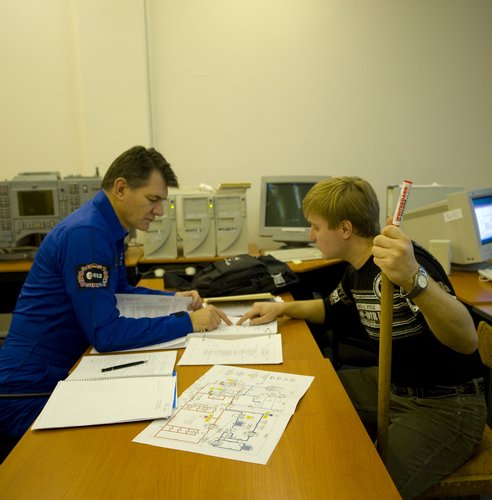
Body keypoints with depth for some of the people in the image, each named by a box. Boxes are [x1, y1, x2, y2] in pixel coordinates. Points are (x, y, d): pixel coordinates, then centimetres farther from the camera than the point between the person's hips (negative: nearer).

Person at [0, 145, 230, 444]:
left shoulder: (108, 229, 5)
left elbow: (119, 291, 19)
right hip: (32, 392, -8)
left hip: (65, 372, 9)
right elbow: (106, 334, -28)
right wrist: (187, 322, -23)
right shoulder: (86, 234, -25)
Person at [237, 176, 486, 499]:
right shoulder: (357, 269, 2)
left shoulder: (398, 263, -26)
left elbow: (467, 341, -38)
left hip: (446, 407, -8)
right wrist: (283, 308, 8)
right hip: (394, 386, 9)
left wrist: (414, 280, -54)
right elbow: (331, 308, 23)